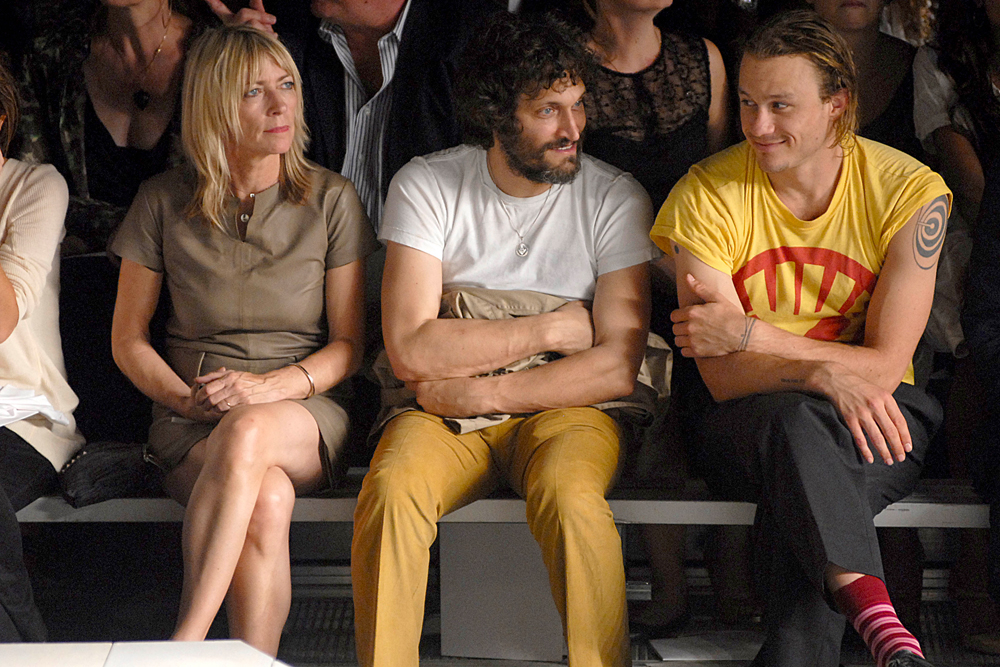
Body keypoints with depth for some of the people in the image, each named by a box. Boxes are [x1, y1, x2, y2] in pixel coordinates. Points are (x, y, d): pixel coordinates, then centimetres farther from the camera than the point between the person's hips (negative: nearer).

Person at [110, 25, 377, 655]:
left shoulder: (331, 200, 5)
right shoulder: (164, 202, 6)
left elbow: (348, 344, 5)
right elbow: (128, 338, 11)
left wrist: (270, 386, -14)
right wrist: (184, 398, -8)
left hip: (306, 417, 0)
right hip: (192, 424, 0)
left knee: (247, 433, -39)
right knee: (268, 498, -36)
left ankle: (182, 647, -42)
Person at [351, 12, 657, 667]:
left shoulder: (616, 197, -3)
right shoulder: (427, 185, -2)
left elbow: (618, 365, -11)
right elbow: (411, 350, -12)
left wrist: (477, 391, -15)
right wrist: (548, 329, -10)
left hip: (564, 409, -1)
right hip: (448, 415, 1)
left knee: (569, 497, -34)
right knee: (391, 489, -31)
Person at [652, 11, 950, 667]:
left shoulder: (910, 191, -6)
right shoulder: (708, 194, -5)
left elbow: (885, 366, -9)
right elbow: (723, 374, -11)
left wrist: (751, 333, -17)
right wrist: (821, 373, -31)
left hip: (874, 417, 0)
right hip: (746, 420, 0)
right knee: (795, 422, -37)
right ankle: (876, 614, -50)